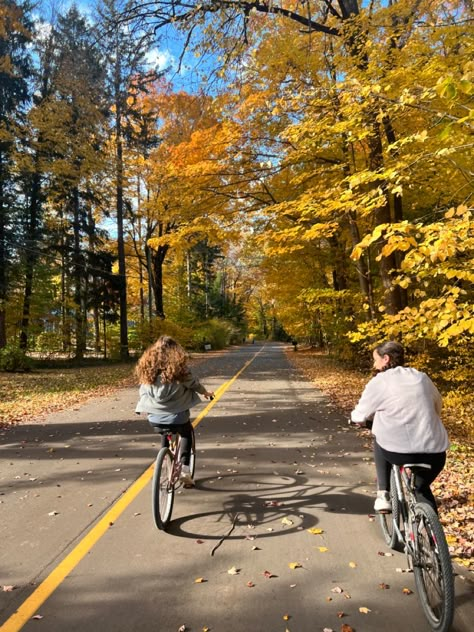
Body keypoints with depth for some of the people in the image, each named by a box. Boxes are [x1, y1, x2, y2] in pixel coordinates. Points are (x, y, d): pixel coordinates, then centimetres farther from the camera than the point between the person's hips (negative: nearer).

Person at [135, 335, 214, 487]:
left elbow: (143, 392, 9)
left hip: (154, 417, 3)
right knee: (186, 434, 26)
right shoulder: (178, 368, -10)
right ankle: (184, 469, 12)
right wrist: (206, 392, 21)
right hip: (176, 415, -3)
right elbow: (193, 383, 2)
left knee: (165, 434, 33)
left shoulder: (147, 368, 0)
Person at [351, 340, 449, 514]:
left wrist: (354, 419, 30)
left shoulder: (379, 382, -1)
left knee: (381, 443, 29)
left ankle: (383, 495, 20)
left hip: (399, 452, -4)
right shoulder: (422, 378, 13)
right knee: (422, 488, 31)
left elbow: (360, 415, 7)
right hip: (435, 452, 5)